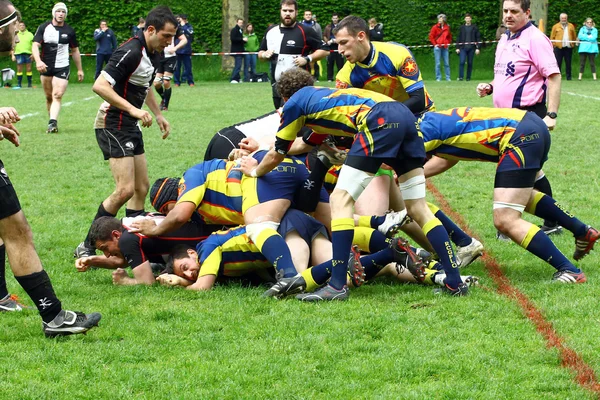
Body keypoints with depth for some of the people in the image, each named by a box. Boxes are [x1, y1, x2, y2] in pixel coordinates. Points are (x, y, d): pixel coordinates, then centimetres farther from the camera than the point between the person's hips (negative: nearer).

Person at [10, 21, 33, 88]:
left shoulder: (30, 34, 10)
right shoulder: (16, 35, 12)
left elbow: (33, 45, 8)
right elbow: (13, 46, 13)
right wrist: (13, 55, 4)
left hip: (28, 53, -1)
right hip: (18, 53, 1)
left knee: (28, 69, 0)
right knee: (19, 69, 0)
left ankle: (29, 83, 5)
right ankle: (19, 83, 3)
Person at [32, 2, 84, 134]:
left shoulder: (69, 31, 3)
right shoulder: (43, 28, 0)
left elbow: (75, 50, 14)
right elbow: (35, 45, -8)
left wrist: (79, 69, 15)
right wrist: (38, 61, -26)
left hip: (62, 68, -1)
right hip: (46, 67, 1)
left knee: (57, 96, -16)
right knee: (49, 97, 7)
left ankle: (52, 123, -27)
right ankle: (53, 123, 18)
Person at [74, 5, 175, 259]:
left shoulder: (154, 54, 9)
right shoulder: (131, 52, -21)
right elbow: (100, 86, -27)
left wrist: (158, 115, 26)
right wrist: (133, 109, -30)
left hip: (131, 126, 10)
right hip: (114, 125, -10)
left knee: (141, 188, 10)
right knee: (125, 190, -16)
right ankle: (87, 248, -7)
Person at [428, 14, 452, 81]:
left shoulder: (447, 27, 8)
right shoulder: (435, 27, -2)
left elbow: (449, 36, 21)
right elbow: (431, 36, 0)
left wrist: (448, 43, 9)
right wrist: (435, 44, -5)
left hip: (445, 47, 3)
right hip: (437, 47, -3)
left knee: (447, 63, 3)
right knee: (438, 63, -2)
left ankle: (448, 77, 9)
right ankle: (438, 78, 4)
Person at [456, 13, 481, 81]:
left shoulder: (474, 27, 6)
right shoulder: (462, 27, 11)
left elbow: (478, 38, 4)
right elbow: (459, 38, 13)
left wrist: (477, 48, -4)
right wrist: (457, 47, 6)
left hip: (471, 48, 0)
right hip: (463, 47, 0)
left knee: (470, 63, 2)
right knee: (462, 62, -13)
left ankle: (468, 77, 10)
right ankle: (461, 76, -11)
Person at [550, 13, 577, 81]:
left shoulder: (571, 26, 13)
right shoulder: (556, 26, 7)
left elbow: (574, 36, 12)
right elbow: (552, 36, 4)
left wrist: (574, 43, 5)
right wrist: (553, 44, -4)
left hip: (568, 47, 1)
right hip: (559, 47, -1)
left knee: (568, 63, 4)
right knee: (558, 62, -1)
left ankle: (568, 77, 9)